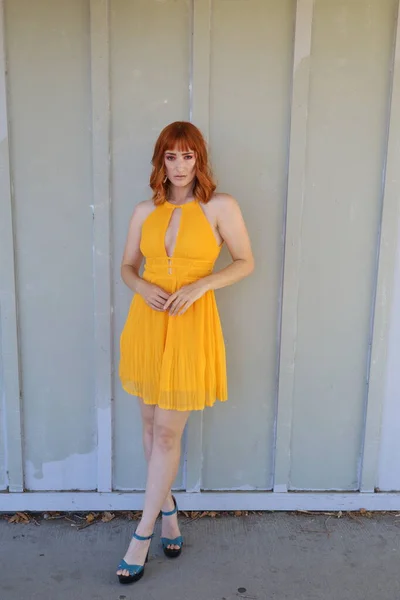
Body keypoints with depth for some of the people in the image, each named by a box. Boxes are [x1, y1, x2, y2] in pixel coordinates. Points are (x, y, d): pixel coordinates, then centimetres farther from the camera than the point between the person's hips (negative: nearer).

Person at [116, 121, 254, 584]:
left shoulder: (220, 207, -3)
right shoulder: (145, 212, 6)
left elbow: (245, 262, 0)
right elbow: (126, 265, 14)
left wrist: (201, 284, -15)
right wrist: (142, 287, -9)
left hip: (190, 325, -4)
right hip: (147, 320, 4)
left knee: (167, 433, -1)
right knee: (151, 425, 13)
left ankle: (142, 533, 14)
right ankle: (167, 508, 35)